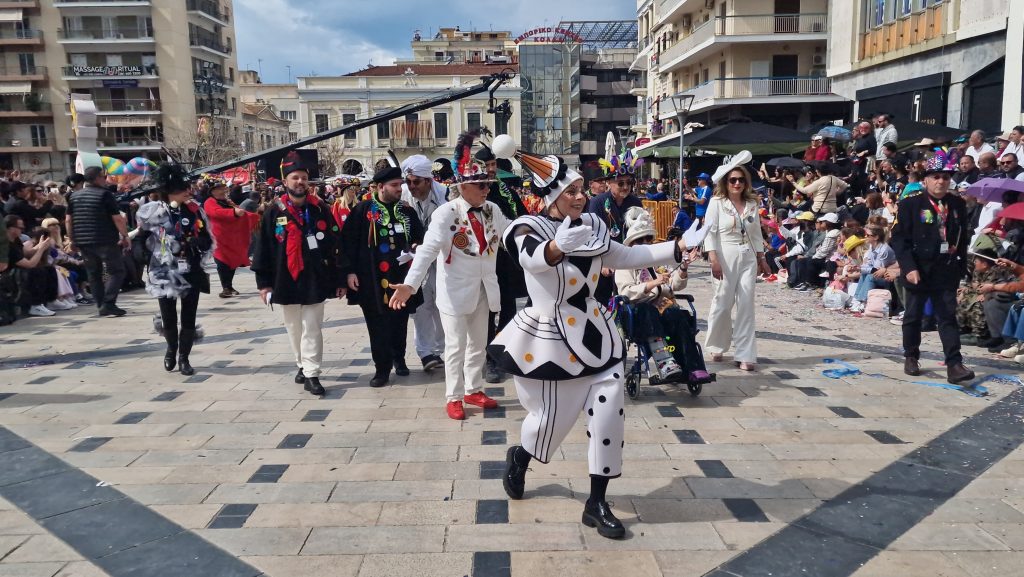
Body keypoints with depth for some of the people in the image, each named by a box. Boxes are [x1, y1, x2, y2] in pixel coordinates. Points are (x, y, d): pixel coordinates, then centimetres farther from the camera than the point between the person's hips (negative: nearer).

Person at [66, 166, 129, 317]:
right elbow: (118, 218, -12)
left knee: (93, 274, 13)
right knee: (116, 271, -1)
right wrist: (125, 236, -3)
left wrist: (72, 240, 18)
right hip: (106, 241, -6)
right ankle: (108, 304, -12)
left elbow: (68, 220, 12)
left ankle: (101, 305, 14)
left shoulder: (74, 196, 11)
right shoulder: (105, 194, -8)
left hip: (84, 241, 6)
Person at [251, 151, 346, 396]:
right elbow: (262, 248, 1)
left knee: (312, 329, -1)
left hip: (315, 280, -1)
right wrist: (264, 282, -2)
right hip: (286, 281, 1)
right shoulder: (274, 212, -1)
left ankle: (311, 374, 4)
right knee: (294, 328, 15)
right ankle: (302, 365, 32)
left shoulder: (320, 209, 1)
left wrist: (340, 279, 0)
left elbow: (336, 245, 2)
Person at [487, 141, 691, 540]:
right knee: (551, 422, 7)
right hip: (548, 340, -5)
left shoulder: (591, 227, 4)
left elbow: (628, 257, 12)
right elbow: (533, 258, -36)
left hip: (592, 334, 6)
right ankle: (519, 457, 44)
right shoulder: (530, 229, -15)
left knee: (609, 415, 0)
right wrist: (558, 246, -57)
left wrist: (678, 247, 5)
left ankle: (597, 503, 15)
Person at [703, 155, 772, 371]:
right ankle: (716, 347, 23)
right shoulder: (717, 202, -2)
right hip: (725, 257, -4)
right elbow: (710, 232, -8)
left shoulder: (752, 204, 11)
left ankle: (745, 355, 0)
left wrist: (762, 259, 14)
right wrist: (714, 260, -16)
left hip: (748, 258, 4)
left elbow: (757, 234, 16)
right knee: (722, 304, 2)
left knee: (746, 305, -1)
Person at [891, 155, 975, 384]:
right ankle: (911, 357, 25)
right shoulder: (910, 204, -6)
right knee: (913, 316, 10)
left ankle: (954, 365, -3)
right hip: (918, 272, -2)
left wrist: (961, 267, 7)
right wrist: (909, 268, -18)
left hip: (947, 272, 2)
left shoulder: (958, 205, 6)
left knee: (948, 317, -1)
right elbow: (899, 238, -9)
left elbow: (963, 238, 11)